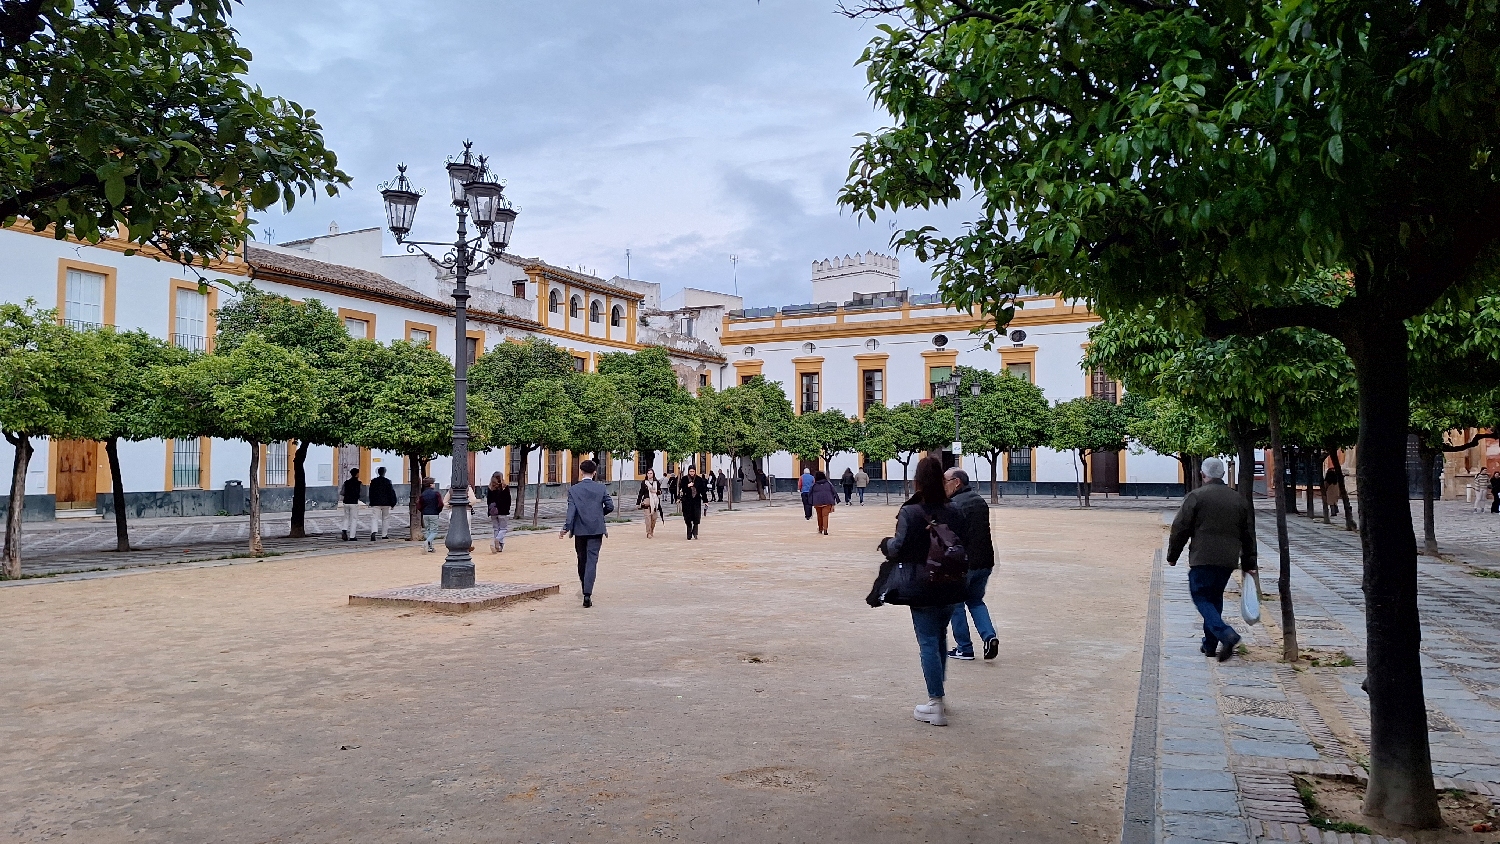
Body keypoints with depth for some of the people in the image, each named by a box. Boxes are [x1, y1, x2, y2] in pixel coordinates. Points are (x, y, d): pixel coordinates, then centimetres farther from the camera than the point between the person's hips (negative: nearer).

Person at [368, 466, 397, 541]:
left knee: (376, 518, -2)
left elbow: (371, 493, 7)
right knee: (385, 518, 10)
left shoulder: (373, 481, 2)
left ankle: (374, 532, -26)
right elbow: (391, 493, -5)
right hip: (386, 503, -1)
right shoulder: (388, 481, -5)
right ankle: (384, 535, 13)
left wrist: (371, 502, 16)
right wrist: (392, 503, 1)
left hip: (376, 503, 1)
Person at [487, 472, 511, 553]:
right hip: (503, 512, -3)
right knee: (503, 528, 6)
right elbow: (508, 500, -6)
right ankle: (498, 539, -20)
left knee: (495, 528, 11)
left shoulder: (490, 488, 2)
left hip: (493, 512, 3)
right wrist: (507, 509, 4)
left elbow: (488, 501, 3)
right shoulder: (505, 487, -7)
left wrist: (490, 511, 8)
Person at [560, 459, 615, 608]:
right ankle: (587, 594, -14)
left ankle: (585, 589, 32)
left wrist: (566, 528, -15)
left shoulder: (573, 489, -4)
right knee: (592, 560, -3)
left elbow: (571, 510, -13)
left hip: (580, 529, 1)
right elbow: (610, 506, -2)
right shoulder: (602, 488, -1)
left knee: (582, 560, 17)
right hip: (596, 529, 0)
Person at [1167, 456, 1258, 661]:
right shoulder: (1238, 499, 12)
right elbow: (1248, 534, 17)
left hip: (1203, 559, -6)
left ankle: (1226, 634, -21)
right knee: (1215, 598, 17)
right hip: (1228, 560, 6)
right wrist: (1248, 563, 23)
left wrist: (1172, 556, 4)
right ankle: (1210, 644, 21)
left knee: (1201, 598, 0)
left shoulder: (1196, 496, -6)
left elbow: (1180, 528, -7)